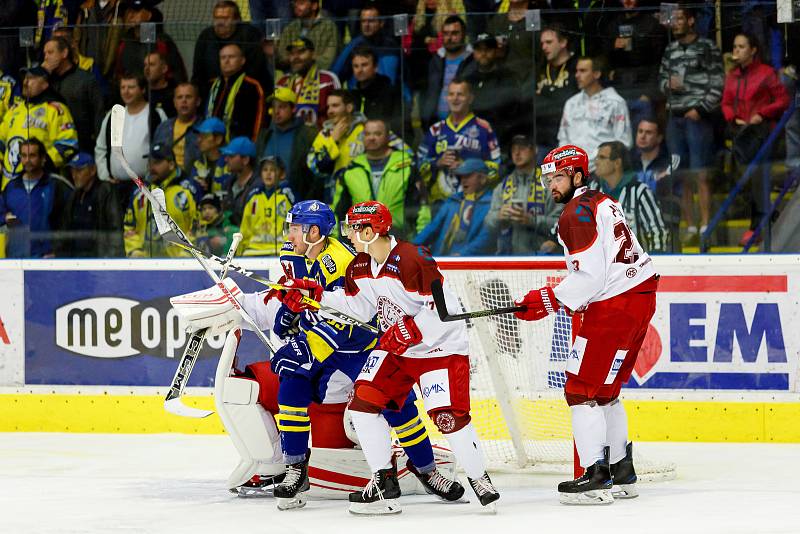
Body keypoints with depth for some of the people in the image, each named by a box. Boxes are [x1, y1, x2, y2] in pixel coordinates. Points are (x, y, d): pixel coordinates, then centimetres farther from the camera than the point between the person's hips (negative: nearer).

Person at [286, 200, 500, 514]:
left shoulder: (412, 260, -26)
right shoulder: (360, 267, 1)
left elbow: (442, 306, -27)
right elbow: (358, 307, 12)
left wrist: (411, 329, -30)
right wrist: (316, 294, 4)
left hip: (440, 345, -8)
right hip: (395, 347, 8)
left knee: (448, 415, -18)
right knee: (364, 400, -5)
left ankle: (479, 479, 3)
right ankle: (384, 479, 5)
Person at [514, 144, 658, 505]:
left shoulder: (576, 214, -14)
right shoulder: (603, 202, 17)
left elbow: (589, 275, -21)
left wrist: (549, 300, -15)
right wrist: (571, 298, 22)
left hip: (613, 308, -10)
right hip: (641, 297, 10)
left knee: (582, 390, -6)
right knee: (605, 390, 18)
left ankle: (597, 476, -10)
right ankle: (621, 473, 22)